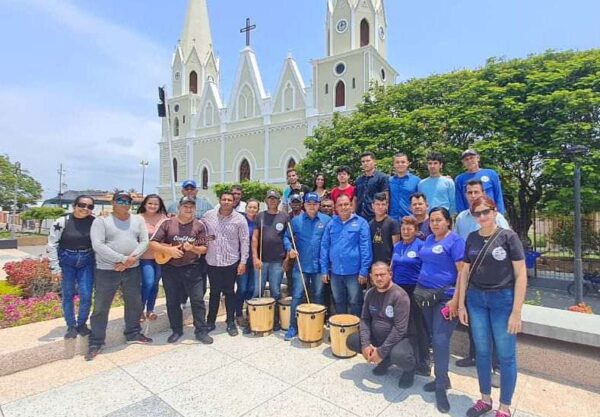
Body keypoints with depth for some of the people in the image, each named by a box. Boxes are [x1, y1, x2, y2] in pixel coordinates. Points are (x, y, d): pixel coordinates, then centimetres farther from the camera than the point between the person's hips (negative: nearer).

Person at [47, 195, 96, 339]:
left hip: (87, 262, 1)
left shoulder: (95, 222, -7)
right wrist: (55, 267, -6)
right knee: (68, 296, 10)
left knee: (86, 296, 0)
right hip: (66, 262, 0)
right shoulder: (62, 222, -10)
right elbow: (52, 245, -5)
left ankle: (82, 324, 24)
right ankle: (71, 326, 27)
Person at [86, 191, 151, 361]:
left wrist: (132, 258, -16)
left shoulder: (138, 220, 6)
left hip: (133, 269, 4)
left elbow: (144, 241, 0)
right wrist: (122, 259, -20)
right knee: (100, 307, 5)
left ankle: (133, 334, 33)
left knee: (134, 303, 15)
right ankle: (96, 342, 22)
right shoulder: (101, 221, -6)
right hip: (107, 270, -3)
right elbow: (98, 245, -16)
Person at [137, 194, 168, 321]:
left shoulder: (163, 218, 3)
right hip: (145, 257, -3)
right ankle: (140, 310, 13)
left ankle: (150, 310, 29)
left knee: (155, 284, 12)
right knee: (148, 283, -9)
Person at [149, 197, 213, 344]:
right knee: (172, 302, 11)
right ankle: (176, 330, 29)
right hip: (170, 268, 1)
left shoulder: (199, 225, -1)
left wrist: (192, 248, -23)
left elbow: (204, 249, -3)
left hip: (192, 268, 0)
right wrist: (169, 250, -19)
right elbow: (152, 243, -4)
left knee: (198, 300, 1)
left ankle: (201, 331, 14)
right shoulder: (168, 223, -2)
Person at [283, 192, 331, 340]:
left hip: (320, 266, 0)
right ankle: (293, 327, 14)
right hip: (301, 266, 0)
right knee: (297, 296, 2)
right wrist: (289, 249, -10)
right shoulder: (296, 220, 2)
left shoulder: (327, 220, -1)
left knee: (318, 297, 13)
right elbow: (287, 237, 8)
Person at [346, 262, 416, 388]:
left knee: (398, 355, -37)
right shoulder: (370, 293, -1)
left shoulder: (399, 295, -23)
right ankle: (385, 360, 12)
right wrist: (365, 344, -15)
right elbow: (365, 319, 1)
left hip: (398, 338, -7)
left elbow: (399, 328, -25)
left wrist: (381, 351, -25)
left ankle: (409, 369, 2)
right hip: (376, 337, 7)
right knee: (351, 341, -7)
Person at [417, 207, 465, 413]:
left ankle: (441, 387, 8)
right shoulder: (429, 239, 10)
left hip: (445, 296, -6)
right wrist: (419, 290, 10)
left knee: (441, 340, -6)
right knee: (433, 338, 13)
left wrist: (455, 300, -19)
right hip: (424, 293, 7)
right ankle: (442, 378, 28)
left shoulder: (455, 240, -10)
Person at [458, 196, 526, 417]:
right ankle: (485, 399, 31)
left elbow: (521, 275, -9)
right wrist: (461, 304, 6)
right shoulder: (472, 238, 4)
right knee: (482, 352, 13)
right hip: (476, 299, 4)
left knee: (506, 355, 8)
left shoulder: (508, 236, -8)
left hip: (503, 299, -3)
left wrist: (516, 312, -12)